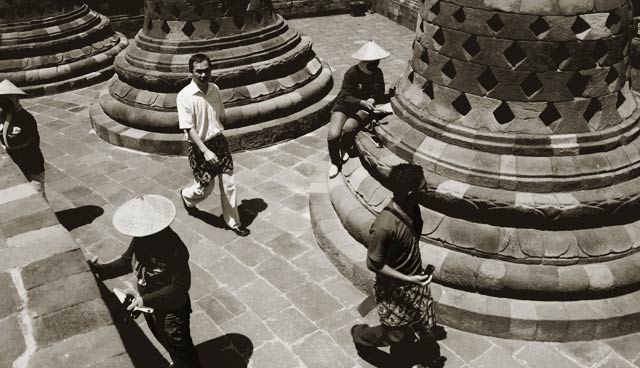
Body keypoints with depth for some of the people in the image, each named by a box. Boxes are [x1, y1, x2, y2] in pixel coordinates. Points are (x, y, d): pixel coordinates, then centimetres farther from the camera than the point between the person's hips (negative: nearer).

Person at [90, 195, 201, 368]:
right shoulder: (140, 239, -14)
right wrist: (101, 269, -7)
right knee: (164, 340, 31)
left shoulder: (174, 249, -36)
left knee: (180, 348, 13)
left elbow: (180, 287, -30)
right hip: (149, 304, 8)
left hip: (171, 310, -8)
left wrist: (146, 300, -30)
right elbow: (127, 260, 5)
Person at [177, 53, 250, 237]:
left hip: (219, 141, 5)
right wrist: (205, 150, -28)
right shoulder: (184, 96, -18)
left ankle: (233, 222, 22)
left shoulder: (215, 89, 0)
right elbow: (189, 128, -21)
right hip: (199, 147, -4)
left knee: (228, 184, 6)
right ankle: (186, 196, 45)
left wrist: (219, 137, 15)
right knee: (205, 188, 9)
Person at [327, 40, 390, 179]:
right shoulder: (352, 73, -17)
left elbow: (380, 94, 7)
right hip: (344, 106, -2)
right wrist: (362, 102, -35)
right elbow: (345, 97, -20)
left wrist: (372, 100, -16)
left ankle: (344, 153, 3)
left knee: (348, 128, -30)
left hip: (363, 109, 2)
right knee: (333, 136, -24)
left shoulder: (377, 73, -4)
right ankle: (335, 163, 4)